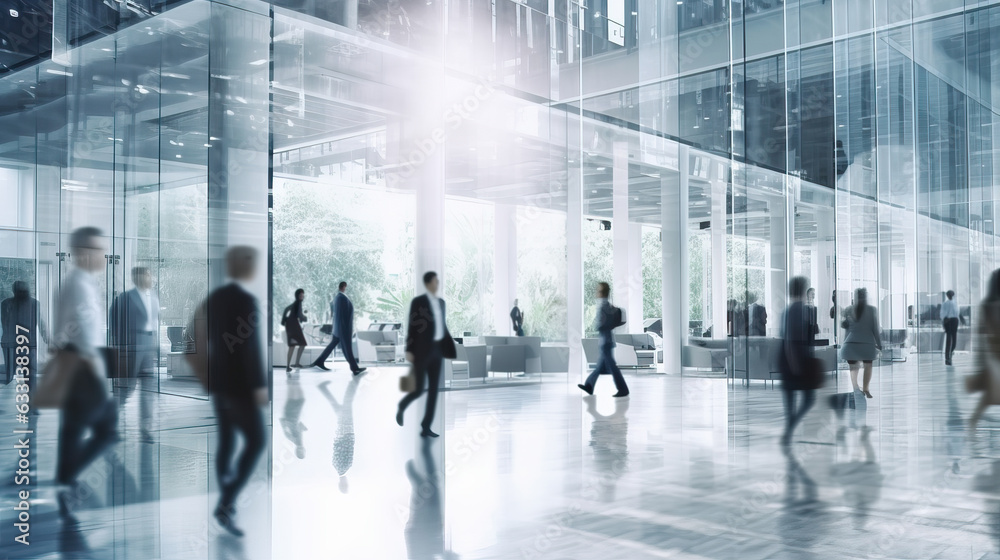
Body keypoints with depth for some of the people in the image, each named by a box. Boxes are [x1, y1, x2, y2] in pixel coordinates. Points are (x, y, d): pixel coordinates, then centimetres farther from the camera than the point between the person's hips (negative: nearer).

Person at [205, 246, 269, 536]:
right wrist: (259, 385, -18)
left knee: (226, 440, 15)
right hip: (238, 383, -8)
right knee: (256, 441, -1)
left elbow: (212, 338, 13)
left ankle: (227, 503, 23)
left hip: (218, 380, 8)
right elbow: (251, 346, -22)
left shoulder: (214, 297, 6)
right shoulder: (246, 300, -19)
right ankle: (225, 505, -7)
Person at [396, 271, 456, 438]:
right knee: (419, 389, -6)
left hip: (436, 350, 6)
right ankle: (401, 407, 26)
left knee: (434, 390, 1)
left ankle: (425, 428, 6)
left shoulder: (441, 302, 12)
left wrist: (453, 349, 11)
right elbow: (411, 327, -9)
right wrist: (409, 351, -14)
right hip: (421, 350, -6)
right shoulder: (418, 301, -7)